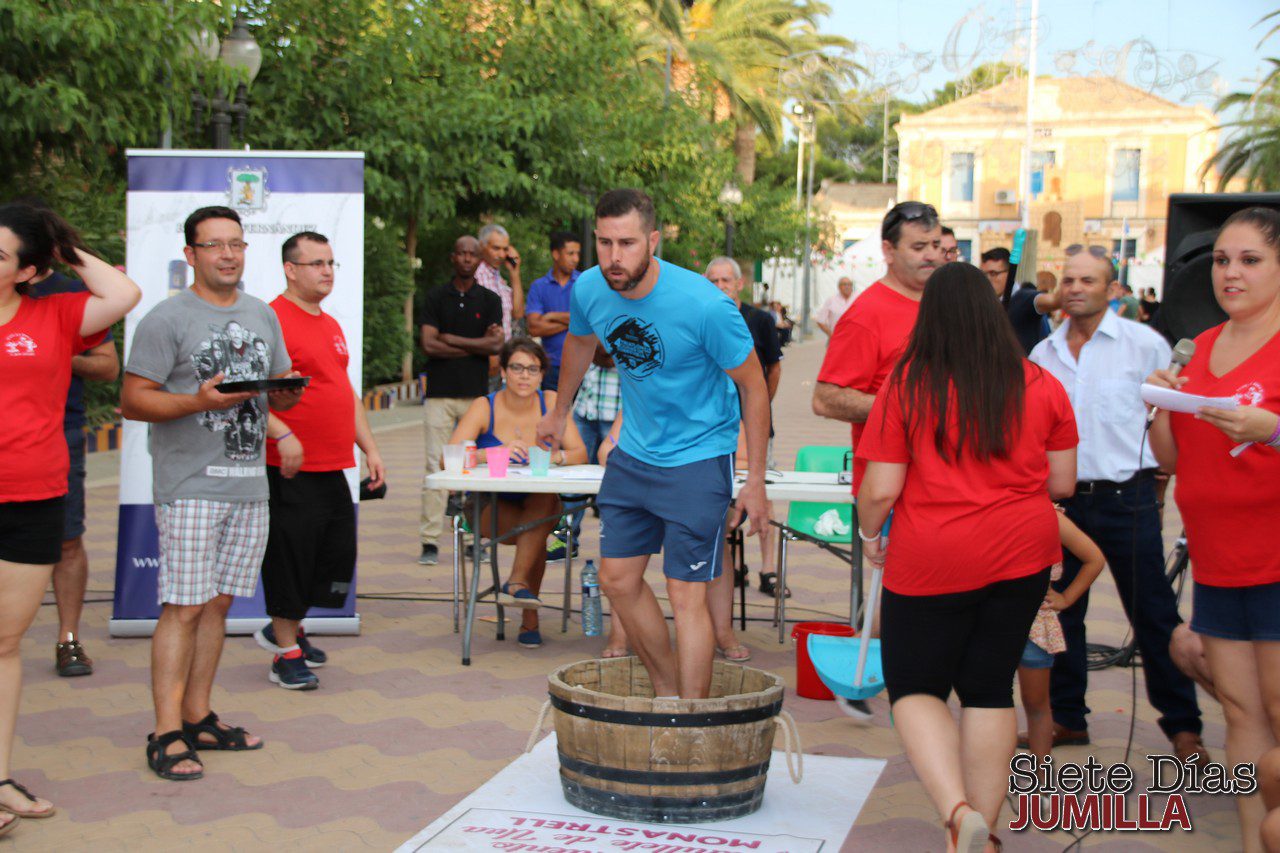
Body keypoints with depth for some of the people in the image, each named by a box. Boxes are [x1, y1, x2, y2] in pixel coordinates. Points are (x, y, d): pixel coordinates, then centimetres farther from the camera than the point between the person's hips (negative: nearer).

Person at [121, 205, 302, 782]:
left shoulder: (262, 316, 16)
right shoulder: (166, 319, -5)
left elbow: (280, 391, 22)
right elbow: (132, 400, -9)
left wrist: (288, 394, -1)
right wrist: (199, 400, -22)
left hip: (249, 483, 6)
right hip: (190, 484, -6)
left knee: (218, 604, 11)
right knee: (183, 608, -8)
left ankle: (197, 718, 20)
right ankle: (166, 735, -2)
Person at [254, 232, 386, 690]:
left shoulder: (331, 326, 18)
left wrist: (370, 448, 20)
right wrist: (282, 434, -26)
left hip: (334, 469, 9)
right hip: (291, 469, -9)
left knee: (337, 557, 12)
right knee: (289, 557, -1)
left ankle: (285, 628, 32)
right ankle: (287, 654, 12)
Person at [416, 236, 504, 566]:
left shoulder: (489, 300, 10)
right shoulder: (435, 297, 8)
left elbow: (496, 345, -3)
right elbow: (429, 345, -3)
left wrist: (451, 339, -5)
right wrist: (477, 345, -3)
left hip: (477, 393, 1)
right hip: (440, 393, -1)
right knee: (436, 465, -6)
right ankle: (430, 541, -4)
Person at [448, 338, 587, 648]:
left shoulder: (551, 402, -1)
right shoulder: (484, 407, -7)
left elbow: (580, 454, -8)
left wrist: (554, 456, -32)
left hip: (539, 507, 2)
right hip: (490, 507, -2)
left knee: (546, 501, -32)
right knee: (539, 531, -30)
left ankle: (516, 582, -26)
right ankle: (530, 616, -18)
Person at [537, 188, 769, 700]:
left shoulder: (704, 305, -26)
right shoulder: (589, 290, -9)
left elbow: (753, 388, -14)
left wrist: (755, 481, -13)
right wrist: (559, 413, 29)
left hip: (698, 457, -6)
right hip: (633, 454, 6)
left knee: (686, 596, -8)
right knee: (618, 580, 11)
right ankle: (668, 691, 29)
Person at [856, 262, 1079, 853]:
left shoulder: (905, 387, -10)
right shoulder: (1042, 386, -1)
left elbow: (879, 490, -11)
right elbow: (1061, 483, 5)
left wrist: (869, 532, 9)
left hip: (931, 560, -3)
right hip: (1023, 555, 3)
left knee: (915, 688, 11)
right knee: (989, 690, 15)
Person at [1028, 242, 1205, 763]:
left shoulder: (1145, 344, -3)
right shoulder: (1042, 354, 9)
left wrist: (1160, 490, -3)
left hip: (1127, 500, -4)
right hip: (1061, 500, 4)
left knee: (1153, 615, 2)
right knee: (1060, 612, 10)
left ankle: (1182, 724, 15)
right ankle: (1067, 717, 24)